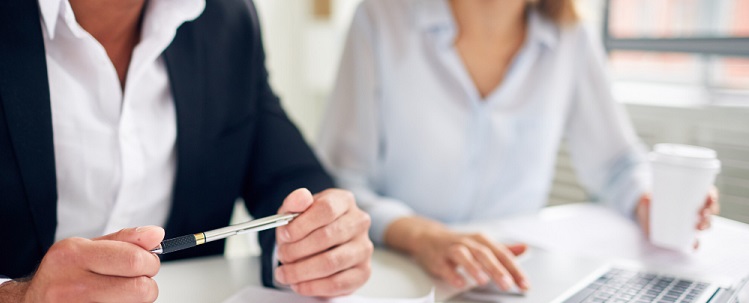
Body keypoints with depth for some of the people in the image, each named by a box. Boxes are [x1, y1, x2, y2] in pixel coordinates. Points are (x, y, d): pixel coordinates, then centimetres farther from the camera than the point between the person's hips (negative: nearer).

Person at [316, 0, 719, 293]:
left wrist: (648, 202, -5)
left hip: (511, 279, 4)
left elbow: (615, 163, 16)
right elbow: (337, 185, -9)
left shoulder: (572, 43, 4)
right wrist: (421, 235, -26)